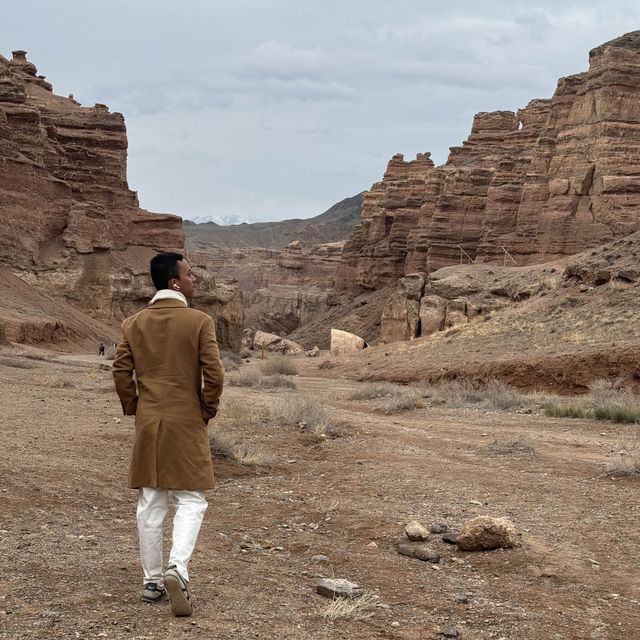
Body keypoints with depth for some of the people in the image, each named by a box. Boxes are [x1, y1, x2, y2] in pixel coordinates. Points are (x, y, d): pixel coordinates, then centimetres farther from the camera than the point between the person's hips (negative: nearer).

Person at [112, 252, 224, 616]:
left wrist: (134, 409, 15)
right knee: (190, 500, 4)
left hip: (148, 424, 4)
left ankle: (152, 581, 17)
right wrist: (207, 411, 2)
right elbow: (214, 375, -13)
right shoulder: (199, 322, -9)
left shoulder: (134, 324, 3)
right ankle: (177, 569, -15)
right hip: (187, 424, -4)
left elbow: (121, 372, 3)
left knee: (151, 503, 11)